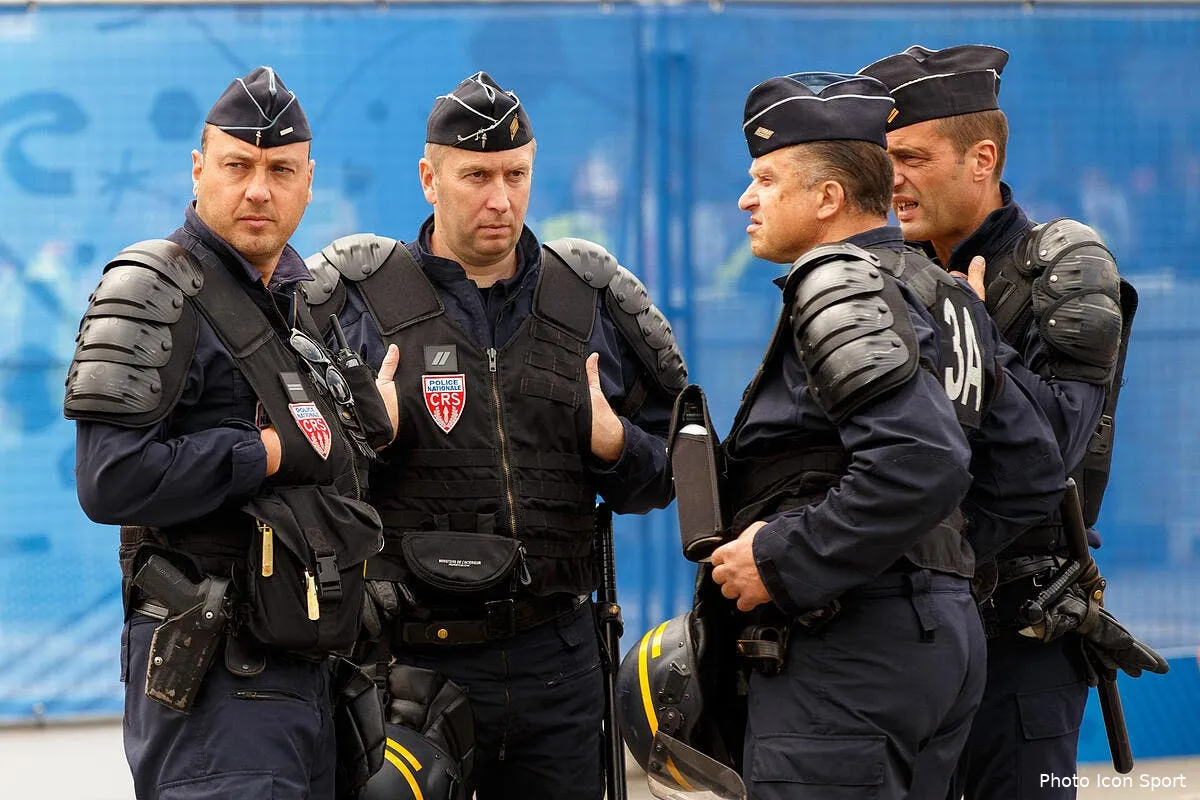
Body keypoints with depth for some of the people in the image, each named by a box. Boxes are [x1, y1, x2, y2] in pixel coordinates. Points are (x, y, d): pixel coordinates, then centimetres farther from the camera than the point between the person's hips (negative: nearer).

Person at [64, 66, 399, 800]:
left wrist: (370, 420, 9)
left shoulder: (306, 302, 18)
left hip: (305, 666, 9)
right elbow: (111, 482, -21)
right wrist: (276, 453, -17)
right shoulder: (154, 290, -9)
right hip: (213, 677, -9)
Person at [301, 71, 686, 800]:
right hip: (413, 661, -3)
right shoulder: (359, 300, -1)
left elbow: (661, 477, 15)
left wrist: (616, 446, -5)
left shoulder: (588, 300, 9)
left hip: (556, 658, 3)